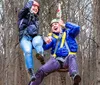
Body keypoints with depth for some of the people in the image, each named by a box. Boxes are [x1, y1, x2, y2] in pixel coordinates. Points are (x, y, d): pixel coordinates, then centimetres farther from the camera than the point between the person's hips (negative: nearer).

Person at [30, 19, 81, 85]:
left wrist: (64, 25, 1)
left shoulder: (68, 32, 15)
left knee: (71, 56, -39)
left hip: (67, 60, -3)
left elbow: (77, 28, -5)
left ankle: (75, 76, -64)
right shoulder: (52, 37, 18)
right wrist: (45, 42, -21)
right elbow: (44, 47, 3)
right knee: (41, 71, -20)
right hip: (56, 60, 3)